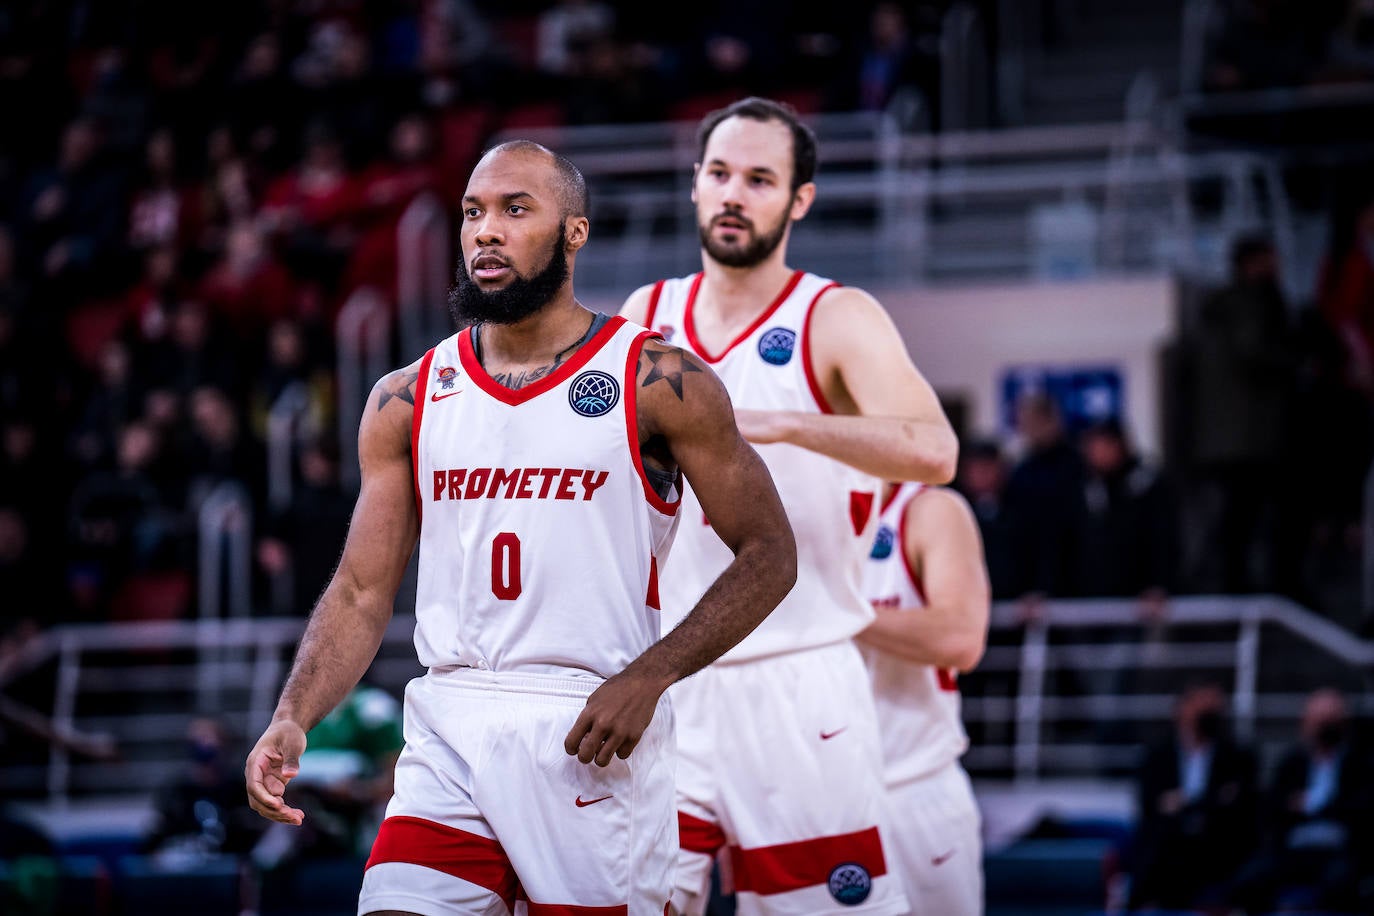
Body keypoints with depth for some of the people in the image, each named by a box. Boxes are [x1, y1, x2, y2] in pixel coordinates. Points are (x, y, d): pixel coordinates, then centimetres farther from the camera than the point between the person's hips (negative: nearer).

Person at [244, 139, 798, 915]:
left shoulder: (659, 384, -1)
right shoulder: (408, 402, 9)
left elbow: (769, 554, 0)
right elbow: (362, 592, 10)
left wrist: (648, 677, -12)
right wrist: (293, 720, -8)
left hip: (592, 742, -2)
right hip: (448, 741, 3)